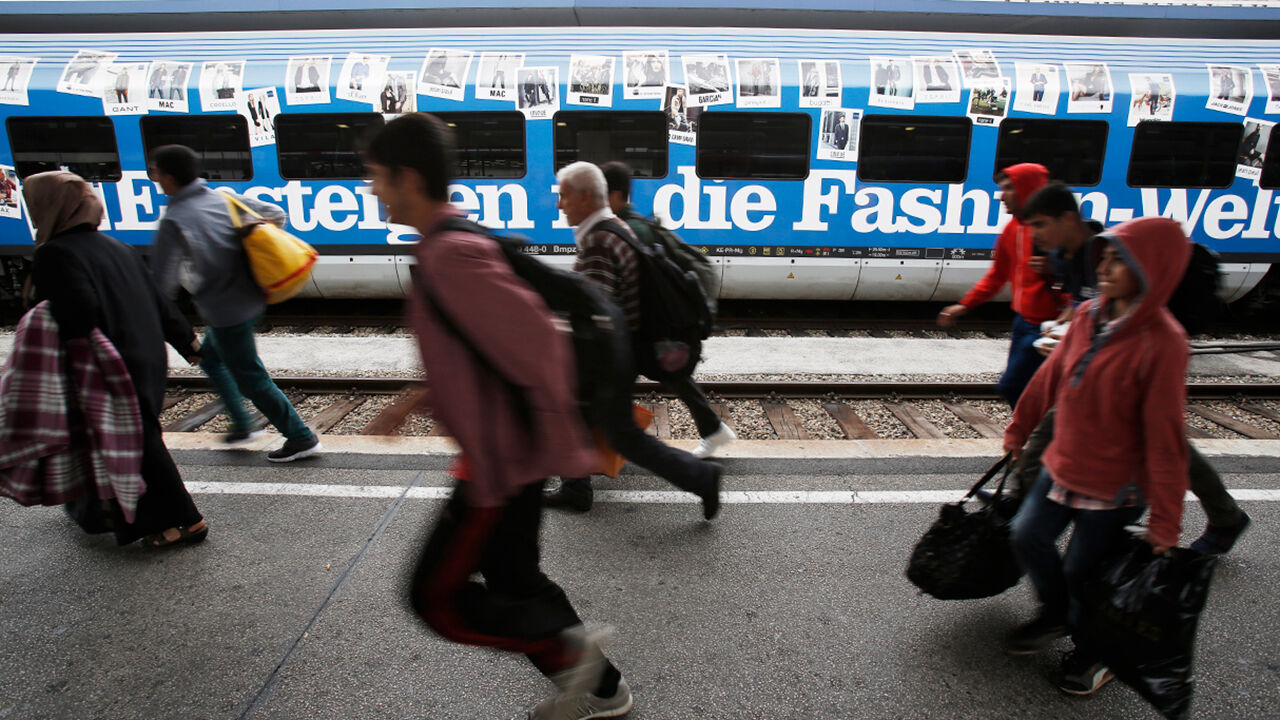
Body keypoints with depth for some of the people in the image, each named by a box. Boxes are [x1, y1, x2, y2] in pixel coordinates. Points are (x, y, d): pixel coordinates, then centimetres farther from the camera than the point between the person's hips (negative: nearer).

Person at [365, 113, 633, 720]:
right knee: (511, 580, 21)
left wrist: (567, 450, -20)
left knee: (436, 596, 6)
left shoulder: (451, 255, -23)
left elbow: (539, 345, -28)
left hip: (500, 463, -10)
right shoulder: (454, 242, 9)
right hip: (503, 453, 10)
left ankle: (565, 648, 12)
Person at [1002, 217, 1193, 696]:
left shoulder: (1161, 342, -22)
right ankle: (1055, 615, 41)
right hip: (1062, 466, 6)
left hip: (1113, 486, -6)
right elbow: (1050, 378, 9)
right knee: (1028, 537, 11)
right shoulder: (1089, 317, -3)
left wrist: (1164, 520, -15)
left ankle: (1095, 654, 37)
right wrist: (1018, 430, 19)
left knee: (1081, 571, 8)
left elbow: (1164, 437, -20)